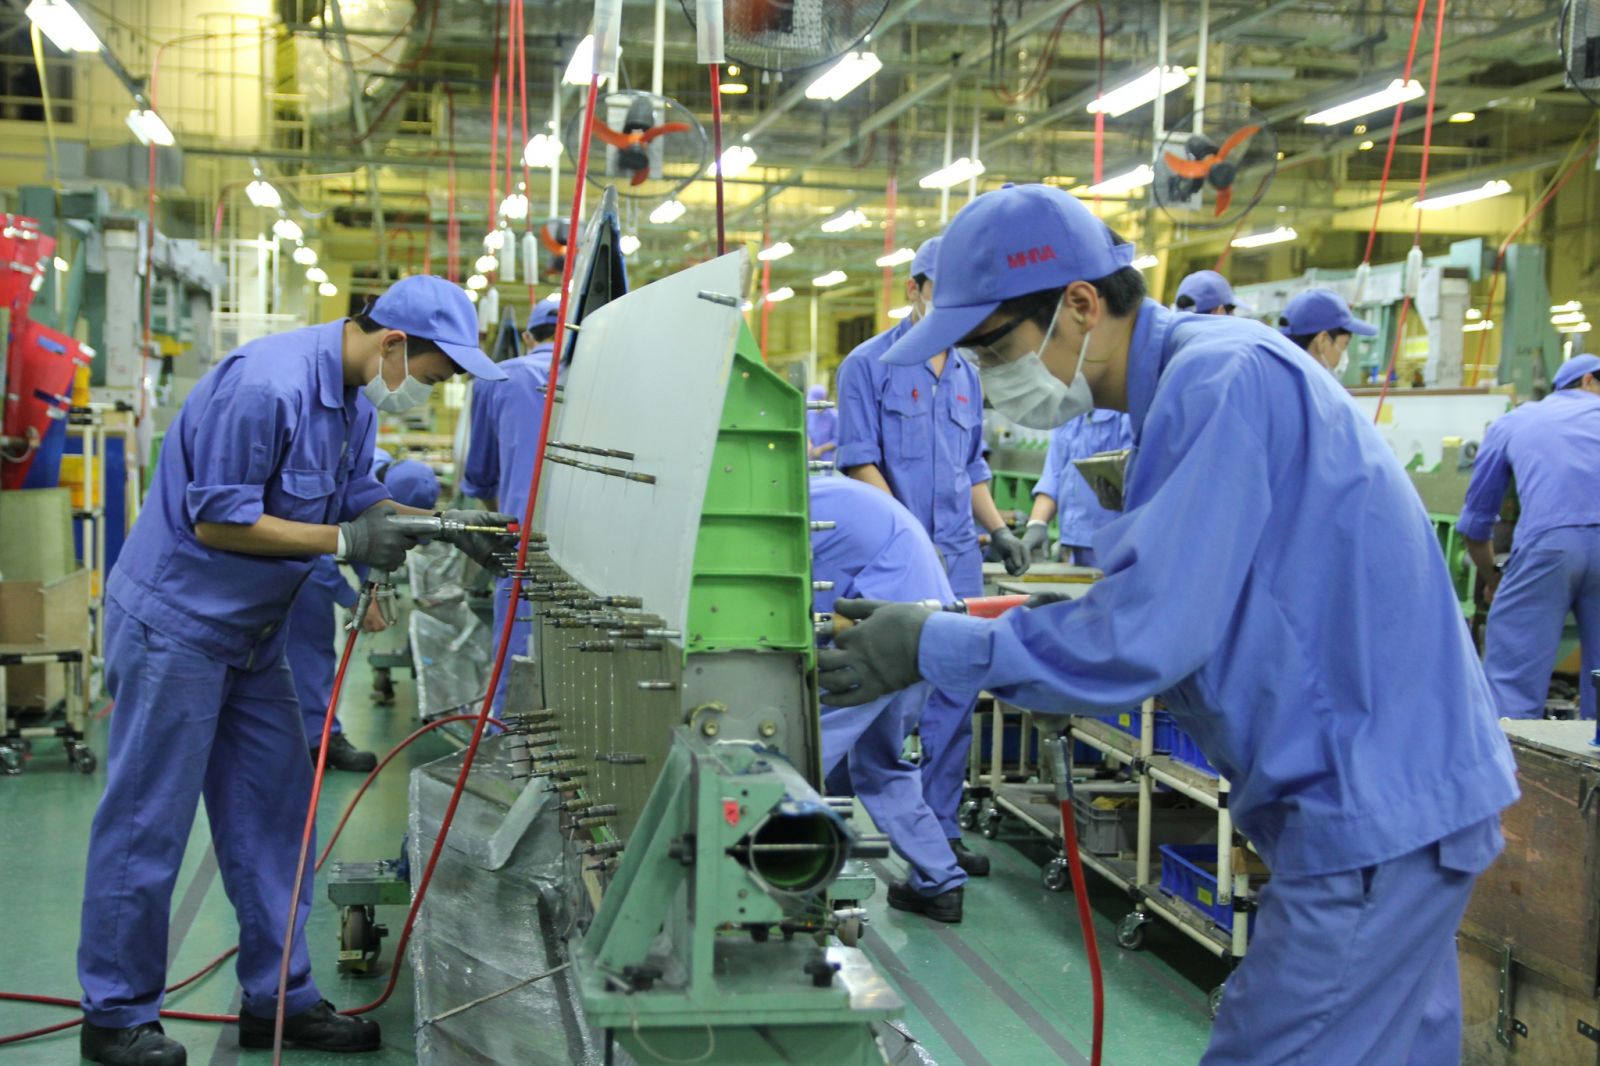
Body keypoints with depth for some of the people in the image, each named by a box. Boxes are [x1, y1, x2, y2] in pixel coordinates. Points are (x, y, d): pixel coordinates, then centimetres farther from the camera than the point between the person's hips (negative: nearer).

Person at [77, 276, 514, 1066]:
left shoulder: (356, 398, 4)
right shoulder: (267, 385, -25)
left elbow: (359, 499, 15)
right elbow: (217, 521, -24)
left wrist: (443, 524, 0)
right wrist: (345, 542, -20)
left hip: (252, 633, 10)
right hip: (176, 623, -9)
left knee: (271, 816, 11)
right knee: (147, 823, 0)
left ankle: (277, 998, 20)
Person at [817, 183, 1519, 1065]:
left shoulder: (1219, 377, -19)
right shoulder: (1193, 380, 11)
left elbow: (1148, 635, -25)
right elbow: (1179, 602, 16)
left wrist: (936, 649, -16)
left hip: (1370, 810, -10)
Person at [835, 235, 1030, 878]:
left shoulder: (966, 375, 15)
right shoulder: (869, 365, -4)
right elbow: (860, 463, -11)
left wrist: (999, 531, 8)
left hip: (959, 558, 6)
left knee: (955, 701, 7)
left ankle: (941, 830, 17)